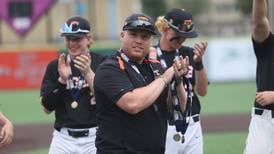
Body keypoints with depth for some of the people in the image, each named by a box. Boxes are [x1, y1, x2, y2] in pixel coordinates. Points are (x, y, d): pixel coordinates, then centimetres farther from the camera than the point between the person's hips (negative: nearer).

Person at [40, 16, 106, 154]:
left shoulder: (102, 63, 1)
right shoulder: (55, 66, 7)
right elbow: (47, 107, 2)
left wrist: (88, 73, -19)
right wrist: (62, 80, -11)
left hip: (94, 137, -2)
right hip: (64, 138, 2)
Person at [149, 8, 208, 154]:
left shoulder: (189, 54, 9)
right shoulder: (150, 56, -4)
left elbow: (202, 91, 2)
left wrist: (198, 62, -11)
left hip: (192, 128, 5)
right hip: (163, 129, -4)